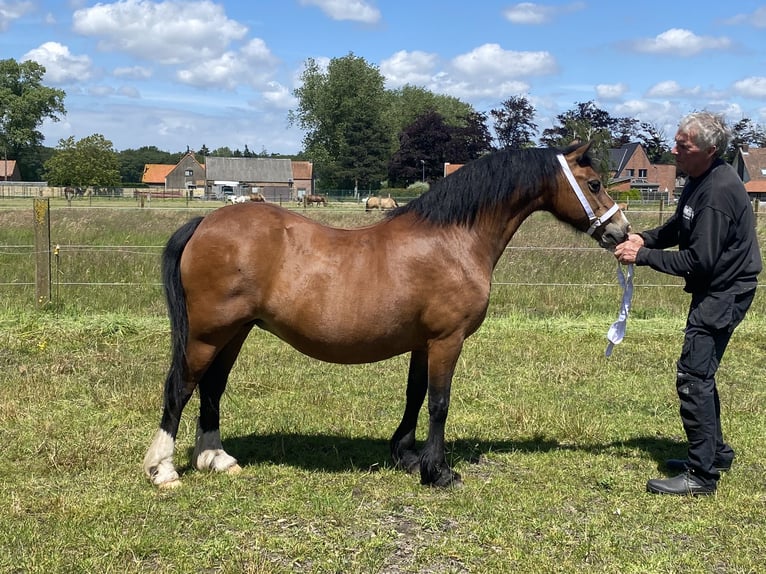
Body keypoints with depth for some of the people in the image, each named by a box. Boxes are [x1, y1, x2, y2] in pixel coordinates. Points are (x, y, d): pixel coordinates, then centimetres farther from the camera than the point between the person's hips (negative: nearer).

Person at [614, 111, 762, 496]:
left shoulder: (718, 192, -26)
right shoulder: (701, 180, 5)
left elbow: (698, 261, -26)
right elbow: (679, 227, 18)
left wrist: (644, 256, -20)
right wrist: (645, 238, 0)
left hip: (725, 293, -10)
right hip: (714, 289, 10)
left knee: (692, 376, -11)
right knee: (700, 373, 19)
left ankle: (702, 475, -5)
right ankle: (715, 453, 33)